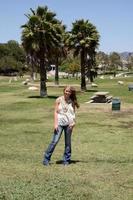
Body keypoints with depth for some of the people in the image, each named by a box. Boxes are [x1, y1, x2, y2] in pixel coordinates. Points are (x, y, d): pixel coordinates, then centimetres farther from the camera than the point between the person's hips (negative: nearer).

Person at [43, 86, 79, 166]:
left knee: (68, 142, 7)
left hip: (69, 124, 2)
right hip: (60, 123, -2)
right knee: (55, 141, -7)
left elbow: (73, 113, 8)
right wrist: (55, 123, -7)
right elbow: (56, 112, 0)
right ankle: (46, 159, 1)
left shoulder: (72, 102, 6)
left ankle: (66, 160, 17)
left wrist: (73, 122, -8)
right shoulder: (59, 100, 2)